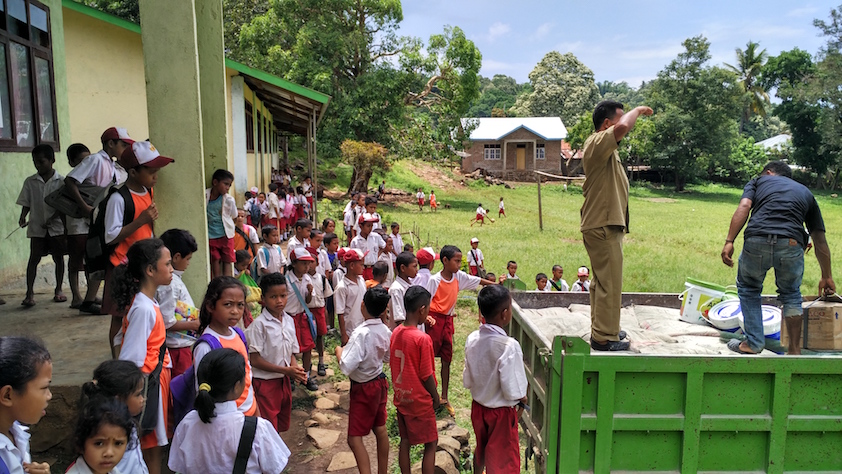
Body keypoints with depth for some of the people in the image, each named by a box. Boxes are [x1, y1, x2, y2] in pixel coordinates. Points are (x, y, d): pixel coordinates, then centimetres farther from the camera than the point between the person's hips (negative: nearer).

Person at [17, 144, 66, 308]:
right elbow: (26, 203, 7)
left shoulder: (61, 181, -2)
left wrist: (52, 218, -15)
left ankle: (58, 290, 18)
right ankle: (30, 293, 1)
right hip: (36, 227, 1)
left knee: (58, 257, 6)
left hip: (56, 226, -1)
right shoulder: (30, 182, 5)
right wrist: (23, 217, -10)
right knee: (34, 258, -1)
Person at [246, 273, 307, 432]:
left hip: (284, 380, 7)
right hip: (265, 382, -6)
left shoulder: (289, 321, 3)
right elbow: (255, 360, -18)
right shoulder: (259, 324, -17)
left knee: (282, 424, 20)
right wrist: (285, 370, -20)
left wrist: (296, 368, -10)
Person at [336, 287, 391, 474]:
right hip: (380, 382, 8)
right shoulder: (385, 331, -6)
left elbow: (346, 367, -29)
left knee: (355, 438, 0)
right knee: (380, 430, 19)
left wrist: (339, 351, -12)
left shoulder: (361, 333, -28)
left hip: (363, 388, -8)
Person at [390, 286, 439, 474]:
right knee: (431, 444, 9)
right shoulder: (422, 339, -25)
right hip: (420, 401, -6)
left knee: (405, 441, 18)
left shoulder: (395, 333, -4)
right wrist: (436, 397, -2)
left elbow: (393, 364, 6)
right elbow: (427, 375, -18)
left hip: (400, 397, 7)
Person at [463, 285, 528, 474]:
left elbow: (467, 381, -2)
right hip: (501, 413, -6)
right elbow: (512, 392, -25)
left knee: (481, 450, 29)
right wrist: (523, 399, -5)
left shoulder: (472, 339, -10)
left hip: (478, 407, 6)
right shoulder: (509, 346, -29)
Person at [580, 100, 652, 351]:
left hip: (605, 225, 12)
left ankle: (602, 329, 30)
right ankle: (604, 338, 1)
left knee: (603, 281, 19)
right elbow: (622, 128, -33)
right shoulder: (597, 143, -16)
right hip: (603, 227, -12)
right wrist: (638, 110, -17)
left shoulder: (605, 148, 18)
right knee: (610, 284, -6)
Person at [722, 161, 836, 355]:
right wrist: (827, 276, 36)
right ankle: (794, 351, 27)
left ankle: (753, 343, 23)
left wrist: (729, 241, -5)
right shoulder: (805, 192, 31)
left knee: (748, 289, 24)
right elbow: (820, 240, 30)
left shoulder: (759, 181, 26)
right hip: (791, 245, 2)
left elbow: (744, 207, 2)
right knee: (791, 296, 25)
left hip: (757, 241, -2)